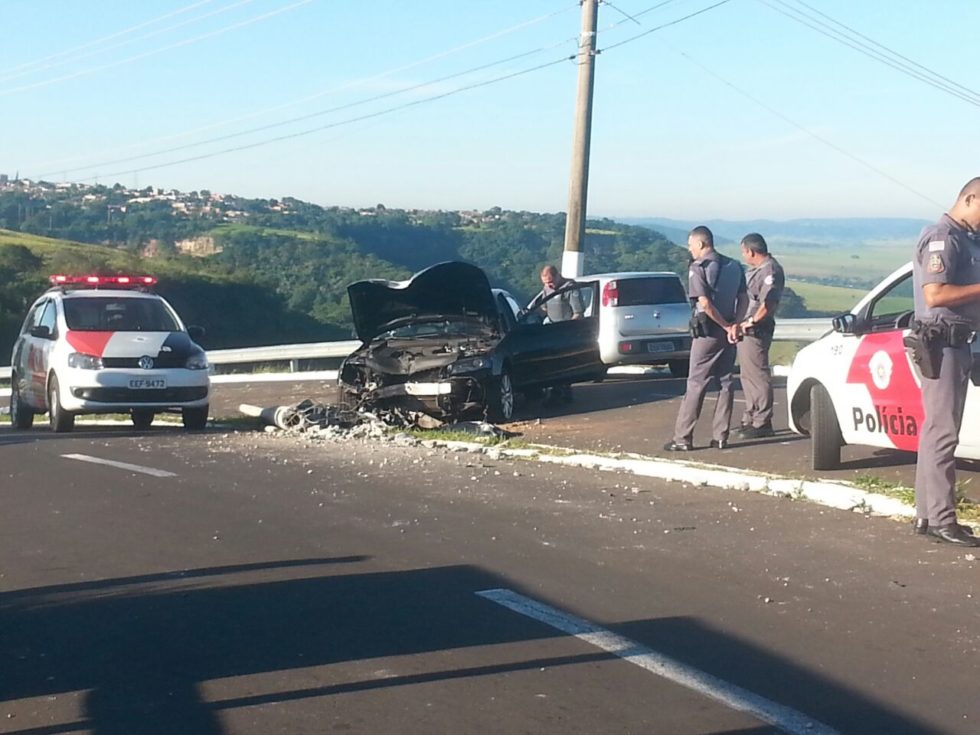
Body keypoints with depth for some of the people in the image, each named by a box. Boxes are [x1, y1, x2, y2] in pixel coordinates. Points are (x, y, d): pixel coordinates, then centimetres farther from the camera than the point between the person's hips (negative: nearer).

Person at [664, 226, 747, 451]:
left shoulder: (698, 268, -10)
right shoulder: (733, 266, 12)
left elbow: (705, 303, -17)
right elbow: (743, 299, 8)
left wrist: (726, 326, -9)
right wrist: (734, 325, -2)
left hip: (707, 332, -6)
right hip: (728, 332, 6)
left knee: (696, 384, -3)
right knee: (725, 383, 10)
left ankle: (683, 438, -3)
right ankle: (720, 436, 10)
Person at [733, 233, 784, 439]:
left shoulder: (771, 271, -14)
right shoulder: (754, 269, 18)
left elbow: (768, 305, -22)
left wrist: (750, 322, -17)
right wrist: (737, 324, 6)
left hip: (756, 331, -10)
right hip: (745, 330, 10)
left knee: (758, 376, -8)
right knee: (748, 375, 16)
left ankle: (762, 423, -4)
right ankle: (750, 419, 25)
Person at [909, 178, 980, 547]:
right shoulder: (942, 237, -13)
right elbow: (935, 294, -24)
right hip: (941, 343, -10)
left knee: (936, 431, 12)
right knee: (942, 432, -9)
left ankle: (927, 514, 18)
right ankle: (942, 519, -7)